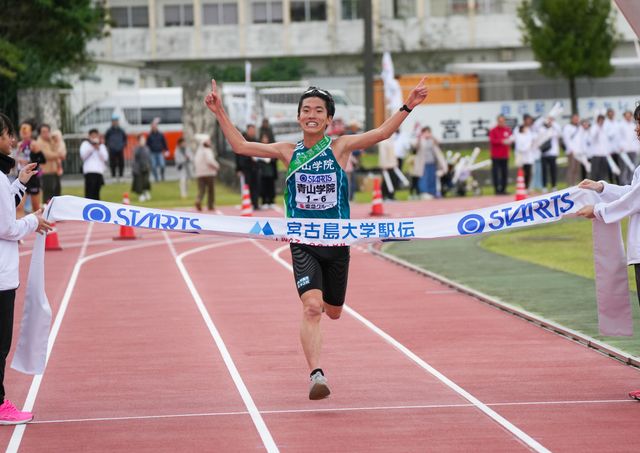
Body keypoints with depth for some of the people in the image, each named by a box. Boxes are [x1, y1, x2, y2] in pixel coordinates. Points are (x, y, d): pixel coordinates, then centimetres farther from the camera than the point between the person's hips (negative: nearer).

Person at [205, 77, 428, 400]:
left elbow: (381, 133, -9)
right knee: (311, 307, -20)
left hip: (337, 242, 1)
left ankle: (319, 300, 53)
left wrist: (407, 106, -18)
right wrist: (220, 113, -2)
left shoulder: (340, 147, 0)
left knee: (333, 311, 14)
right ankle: (316, 375, -23)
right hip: (303, 243, -1)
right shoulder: (288, 152, 3)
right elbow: (240, 146, 4)